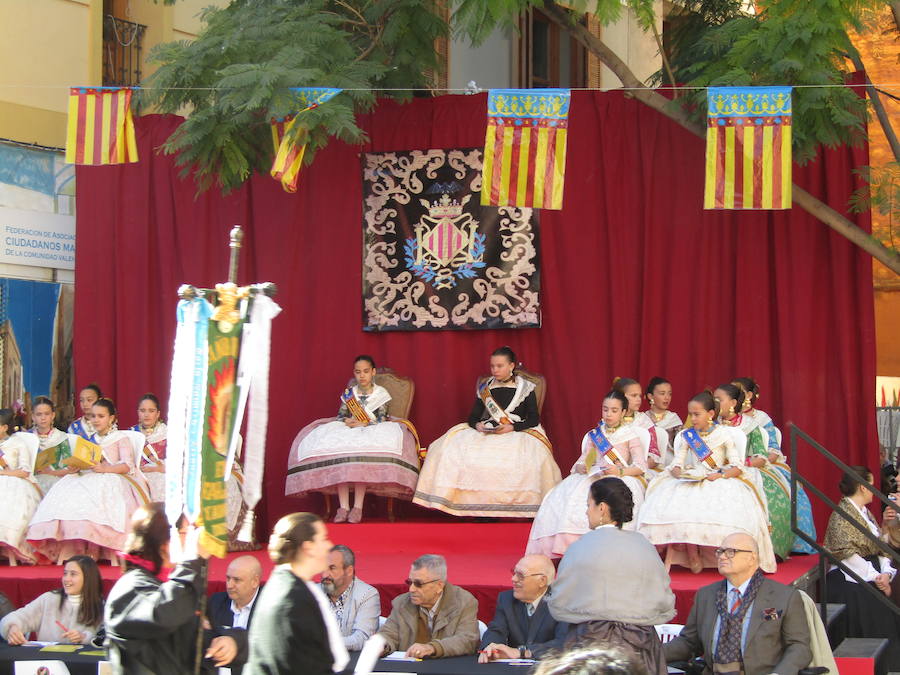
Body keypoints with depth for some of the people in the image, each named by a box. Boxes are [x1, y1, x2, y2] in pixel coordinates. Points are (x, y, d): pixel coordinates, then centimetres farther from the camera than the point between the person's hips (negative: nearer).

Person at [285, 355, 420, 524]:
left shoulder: (380, 393, 8)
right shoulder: (348, 393, 18)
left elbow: (382, 420, -1)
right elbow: (340, 416, 13)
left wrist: (363, 424, -16)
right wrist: (346, 421, -10)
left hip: (373, 433, -3)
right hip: (348, 431, 3)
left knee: (362, 453, -38)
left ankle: (358, 506, -38)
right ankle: (343, 506, -36)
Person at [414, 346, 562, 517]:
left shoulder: (525, 388, 5)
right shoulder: (485, 389, 14)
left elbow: (534, 420, -1)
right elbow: (473, 417, 13)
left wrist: (512, 427, -17)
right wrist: (477, 425, -11)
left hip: (519, 433, -3)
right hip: (486, 432, 3)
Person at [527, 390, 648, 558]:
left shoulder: (631, 434, 8)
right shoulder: (595, 435, 22)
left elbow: (641, 466, -1)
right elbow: (584, 459, 17)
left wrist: (619, 471, -18)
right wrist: (580, 467, -8)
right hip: (593, 476, 5)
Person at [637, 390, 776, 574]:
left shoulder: (723, 435, -2)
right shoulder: (686, 436, 9)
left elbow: (738, 466, -7)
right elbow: (677, 464, 6)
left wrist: (721, 476, -24)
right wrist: (679, 473, -17)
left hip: (722, 480, -2)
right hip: (693, 480, 2)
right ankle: (692, 554, -20)